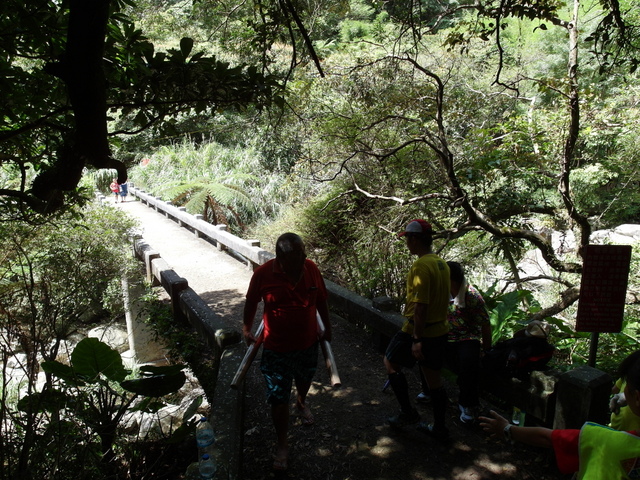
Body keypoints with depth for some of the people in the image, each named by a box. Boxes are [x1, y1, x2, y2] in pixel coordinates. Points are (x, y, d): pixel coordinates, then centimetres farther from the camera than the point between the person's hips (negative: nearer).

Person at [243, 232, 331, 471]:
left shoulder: (311, 268, -14)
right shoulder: (263, 274, -21)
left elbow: (321, 299, 2)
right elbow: (251, 303, -3)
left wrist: (327, 327, 10)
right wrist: (247, 329, 7)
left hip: (308, 344, 3)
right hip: (276, 349, -3)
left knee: (304, 380, 29)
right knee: (278, 399, 5)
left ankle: (301, 402, 63)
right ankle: (282, 444, 28)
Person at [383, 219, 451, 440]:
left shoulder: (421, 266, -21)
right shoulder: (442, 263, 7)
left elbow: (420, 306, -25)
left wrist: (416, 340, -22)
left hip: (419, 331, -8)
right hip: (439, 330, 8)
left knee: (390, 362, 13)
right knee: (433, 376, 17)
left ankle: (408, 412, 18)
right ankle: (439, 427, 27)